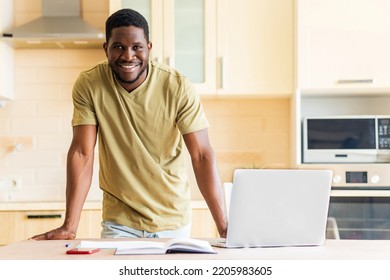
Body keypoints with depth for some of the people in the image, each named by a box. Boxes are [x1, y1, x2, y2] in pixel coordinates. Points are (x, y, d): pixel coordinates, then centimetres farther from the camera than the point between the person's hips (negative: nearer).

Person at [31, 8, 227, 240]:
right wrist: (69, 226, -19)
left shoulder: (178, 88, -16)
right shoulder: (88, 85, -12)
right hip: (119, 222, 0)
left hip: (172, 221, 0)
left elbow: (202, 156, -16)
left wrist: (224, 226, -24)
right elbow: (82, 153, -12)